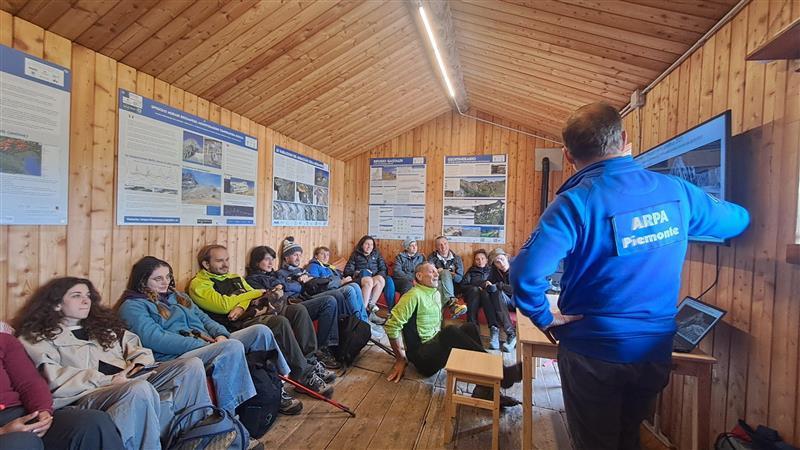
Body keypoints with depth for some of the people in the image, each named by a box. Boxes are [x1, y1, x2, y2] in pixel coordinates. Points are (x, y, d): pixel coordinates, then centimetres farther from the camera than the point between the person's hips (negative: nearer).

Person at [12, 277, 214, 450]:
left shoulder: (103, 325, 28)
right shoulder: (37, 338, 12)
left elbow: (140, 351, 20)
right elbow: (54, 379, -5)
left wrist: (138, 365, -3)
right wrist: (108, 380, -15)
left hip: (131, 385, 6)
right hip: (85, 396, -5)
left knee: (191, 365, -18)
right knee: (140, 389, -39)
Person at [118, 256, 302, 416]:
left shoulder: (177, 296, 25)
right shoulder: (132, 306, 2)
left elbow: (204, 318, 18)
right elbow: (154, 338, -14)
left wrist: (221, 335, -4)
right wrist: (200, 343, -20)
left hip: (207, 345, 8)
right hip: (176, 357, -7)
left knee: (260, 330, -11)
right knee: (233, 346, -35)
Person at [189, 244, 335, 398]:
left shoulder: (235, 277, 26)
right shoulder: (198, 284, 3)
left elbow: (256, 298, 15)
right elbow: (224, 305, -12)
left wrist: (241, 306, -9)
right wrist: (255, 293, -1)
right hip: (238, 323, -7)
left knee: (298, 309, -15)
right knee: (280, 322, -33)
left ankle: (310, 359, -10)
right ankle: (305, 375, -22)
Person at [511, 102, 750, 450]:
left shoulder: (576, 203, -22)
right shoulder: (676, 190, -5)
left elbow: (526, 271, -33)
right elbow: (737, 219, 15)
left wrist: (544, 317, -15)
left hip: (594, 353, -4)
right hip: (655, 350, 5)